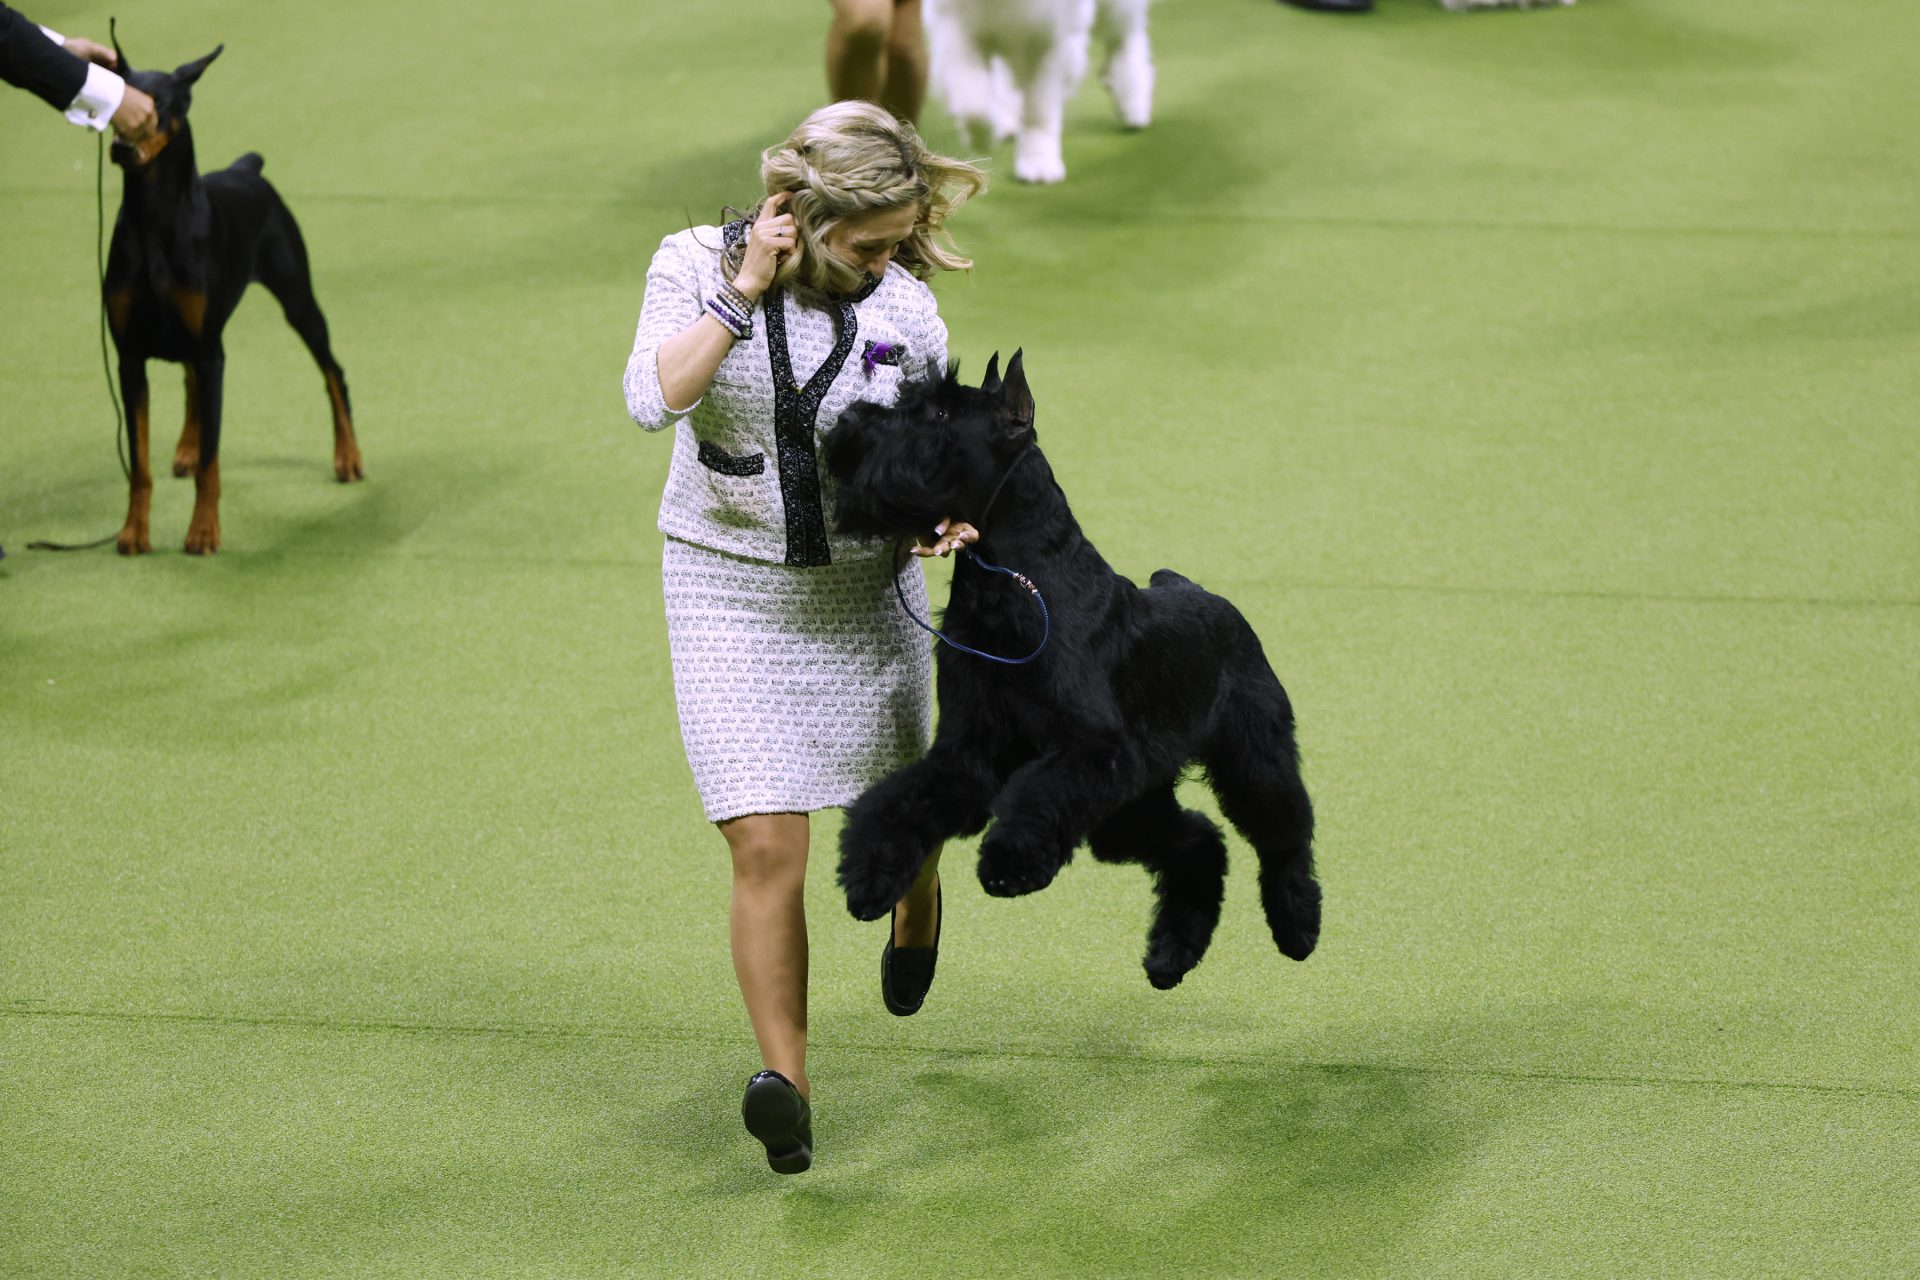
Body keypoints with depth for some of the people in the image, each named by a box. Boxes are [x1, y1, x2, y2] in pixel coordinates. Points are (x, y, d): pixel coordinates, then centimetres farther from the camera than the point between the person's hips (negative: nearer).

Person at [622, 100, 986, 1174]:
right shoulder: (698, 264, -12)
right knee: (768, 849, -13)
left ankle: (917, 911, 55)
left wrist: (948, 514, -16)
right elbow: (655, 398, -27)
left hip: (866, 597, 2)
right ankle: (787, 1084, -8)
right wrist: (743, 293, -29)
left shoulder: (906, 309, -9)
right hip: (729, 597, -2)